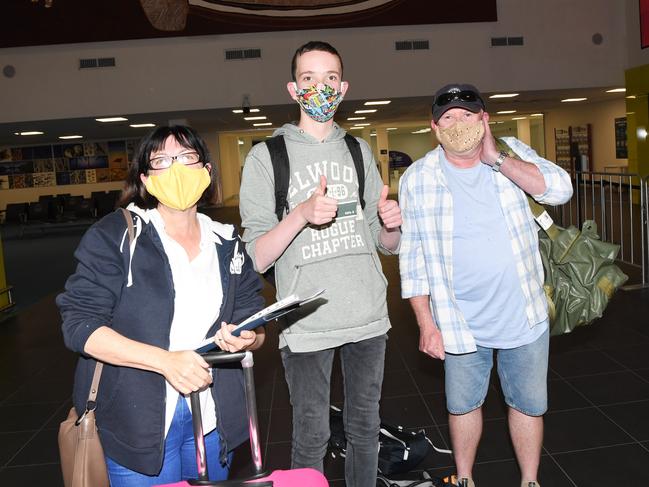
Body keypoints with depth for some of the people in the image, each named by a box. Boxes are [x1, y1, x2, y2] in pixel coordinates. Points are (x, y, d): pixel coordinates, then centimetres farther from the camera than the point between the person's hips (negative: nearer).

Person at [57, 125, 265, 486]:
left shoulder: (228, 244, 6)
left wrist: (247, 339, -15)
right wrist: (164, 360, -24)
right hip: (138, 422, -4)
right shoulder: (114, 236, -7)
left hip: (213, 419, 4)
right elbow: (79, 324, -13)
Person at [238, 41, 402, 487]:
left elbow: (386, 245, 12)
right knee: (311, 438, 8)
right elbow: (257, 258, -10)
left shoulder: (359, 151, 10)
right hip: (306, 325, -3)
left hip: (368, 317, 4)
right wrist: (302, 213, -25)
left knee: (365, 429, 18)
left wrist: (391, 223, -10)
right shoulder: (266, 157, -3)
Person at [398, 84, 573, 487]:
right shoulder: (417, 179, -7)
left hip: (524, 314, 1)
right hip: (461, 321, -1)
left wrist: (497, 159, -22)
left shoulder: (511, 152, -2)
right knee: (463, 405, 16)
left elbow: (560, 189, -17)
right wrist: (426, 324, -6)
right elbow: (412, 259, -4)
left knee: (529, 404, 15)